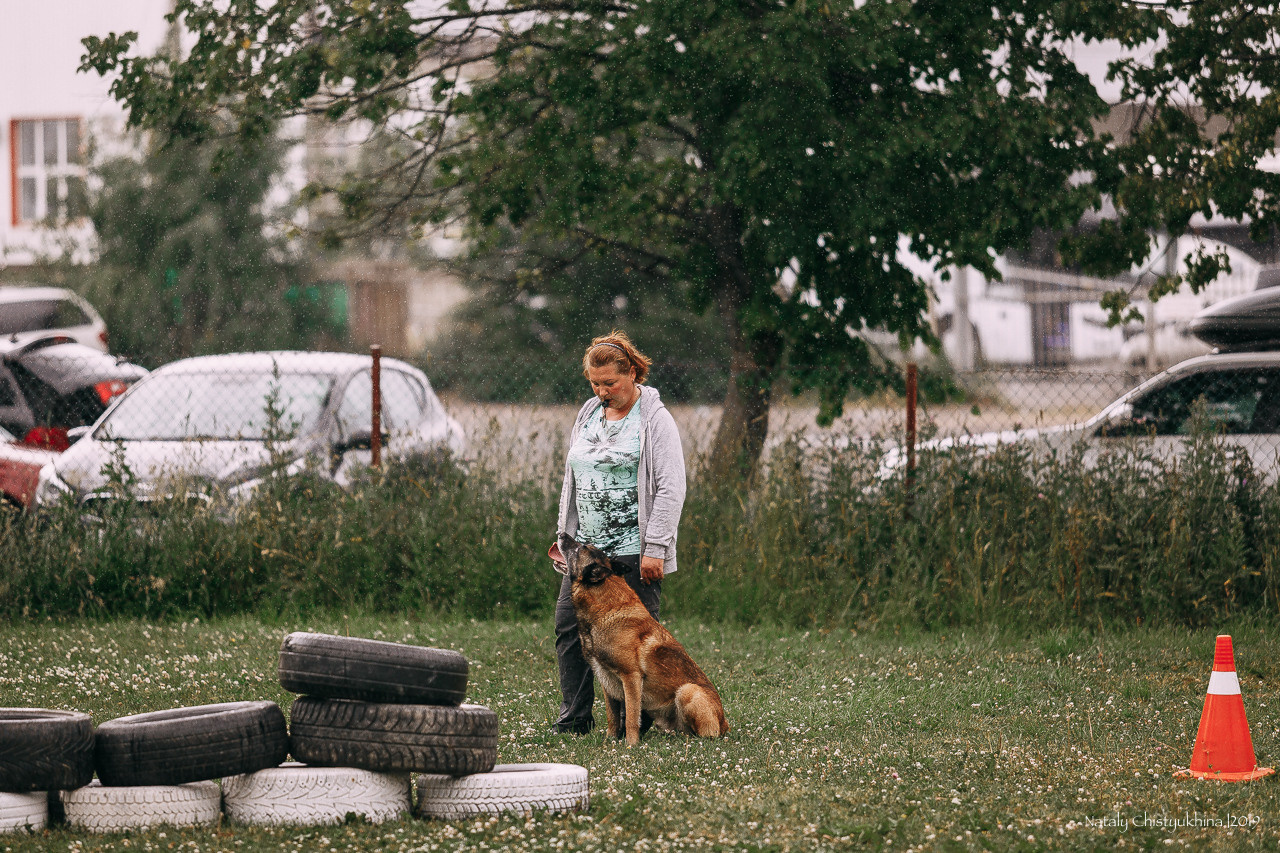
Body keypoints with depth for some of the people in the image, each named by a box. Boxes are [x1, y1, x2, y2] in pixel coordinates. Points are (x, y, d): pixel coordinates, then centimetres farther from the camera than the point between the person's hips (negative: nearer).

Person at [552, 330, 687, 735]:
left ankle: (634, 718, 6)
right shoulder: (588, 416, 15)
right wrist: (563, 534, 16)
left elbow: (671, 488, -11)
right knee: (569, 626, 0)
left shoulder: (655, 419, -5)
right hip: (587, 546, 6)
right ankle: (574, 717, 7)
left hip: (635, 550, -6)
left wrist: (655, 548, -17)